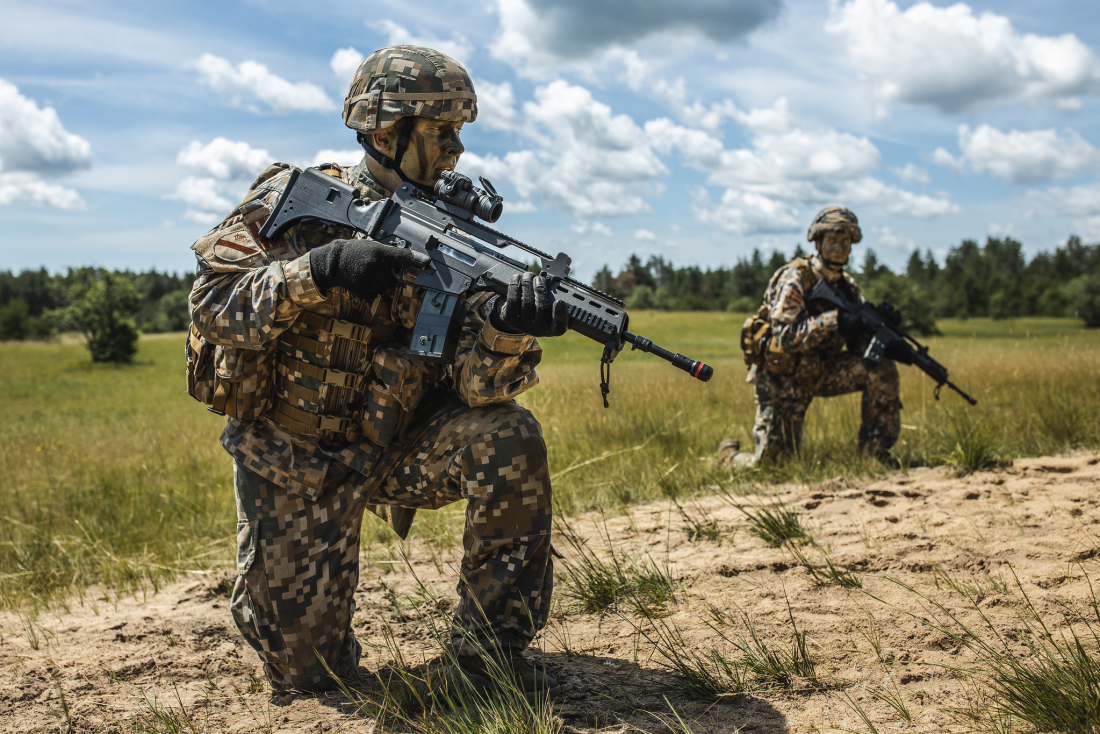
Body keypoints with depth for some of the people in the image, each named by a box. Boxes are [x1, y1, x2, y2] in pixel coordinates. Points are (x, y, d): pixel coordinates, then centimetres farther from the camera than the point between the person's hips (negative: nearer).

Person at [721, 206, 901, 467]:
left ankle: (874, 450, -5)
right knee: (769, 463, -7)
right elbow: (786, 337, -29)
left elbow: (858, 344, 0)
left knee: (881, 368, -16)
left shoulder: (847, 286, 2)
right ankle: (729, 452, 28)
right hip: (781, 376, -6)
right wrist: (834, 320, -35)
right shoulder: (794, 278, -19)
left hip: (818, 371, 6)